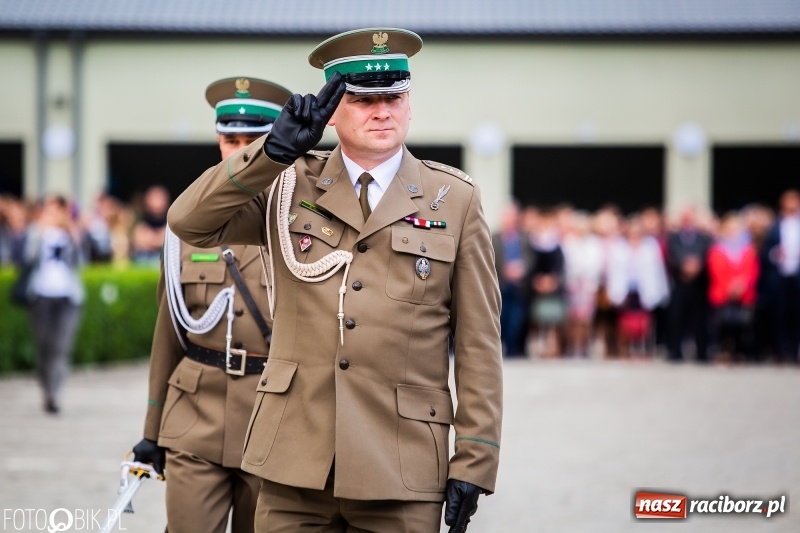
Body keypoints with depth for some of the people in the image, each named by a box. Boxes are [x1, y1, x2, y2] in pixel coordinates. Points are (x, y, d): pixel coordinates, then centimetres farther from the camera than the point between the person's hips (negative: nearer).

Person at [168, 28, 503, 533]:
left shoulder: (455, 199, 4)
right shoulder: (291, 184, 9)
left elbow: (479, 343, 2)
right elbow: (191, 222, -4)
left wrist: (475, 463, -3)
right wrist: (275, 149, -14)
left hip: (401, 470, -1)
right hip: (294, 464, 1)